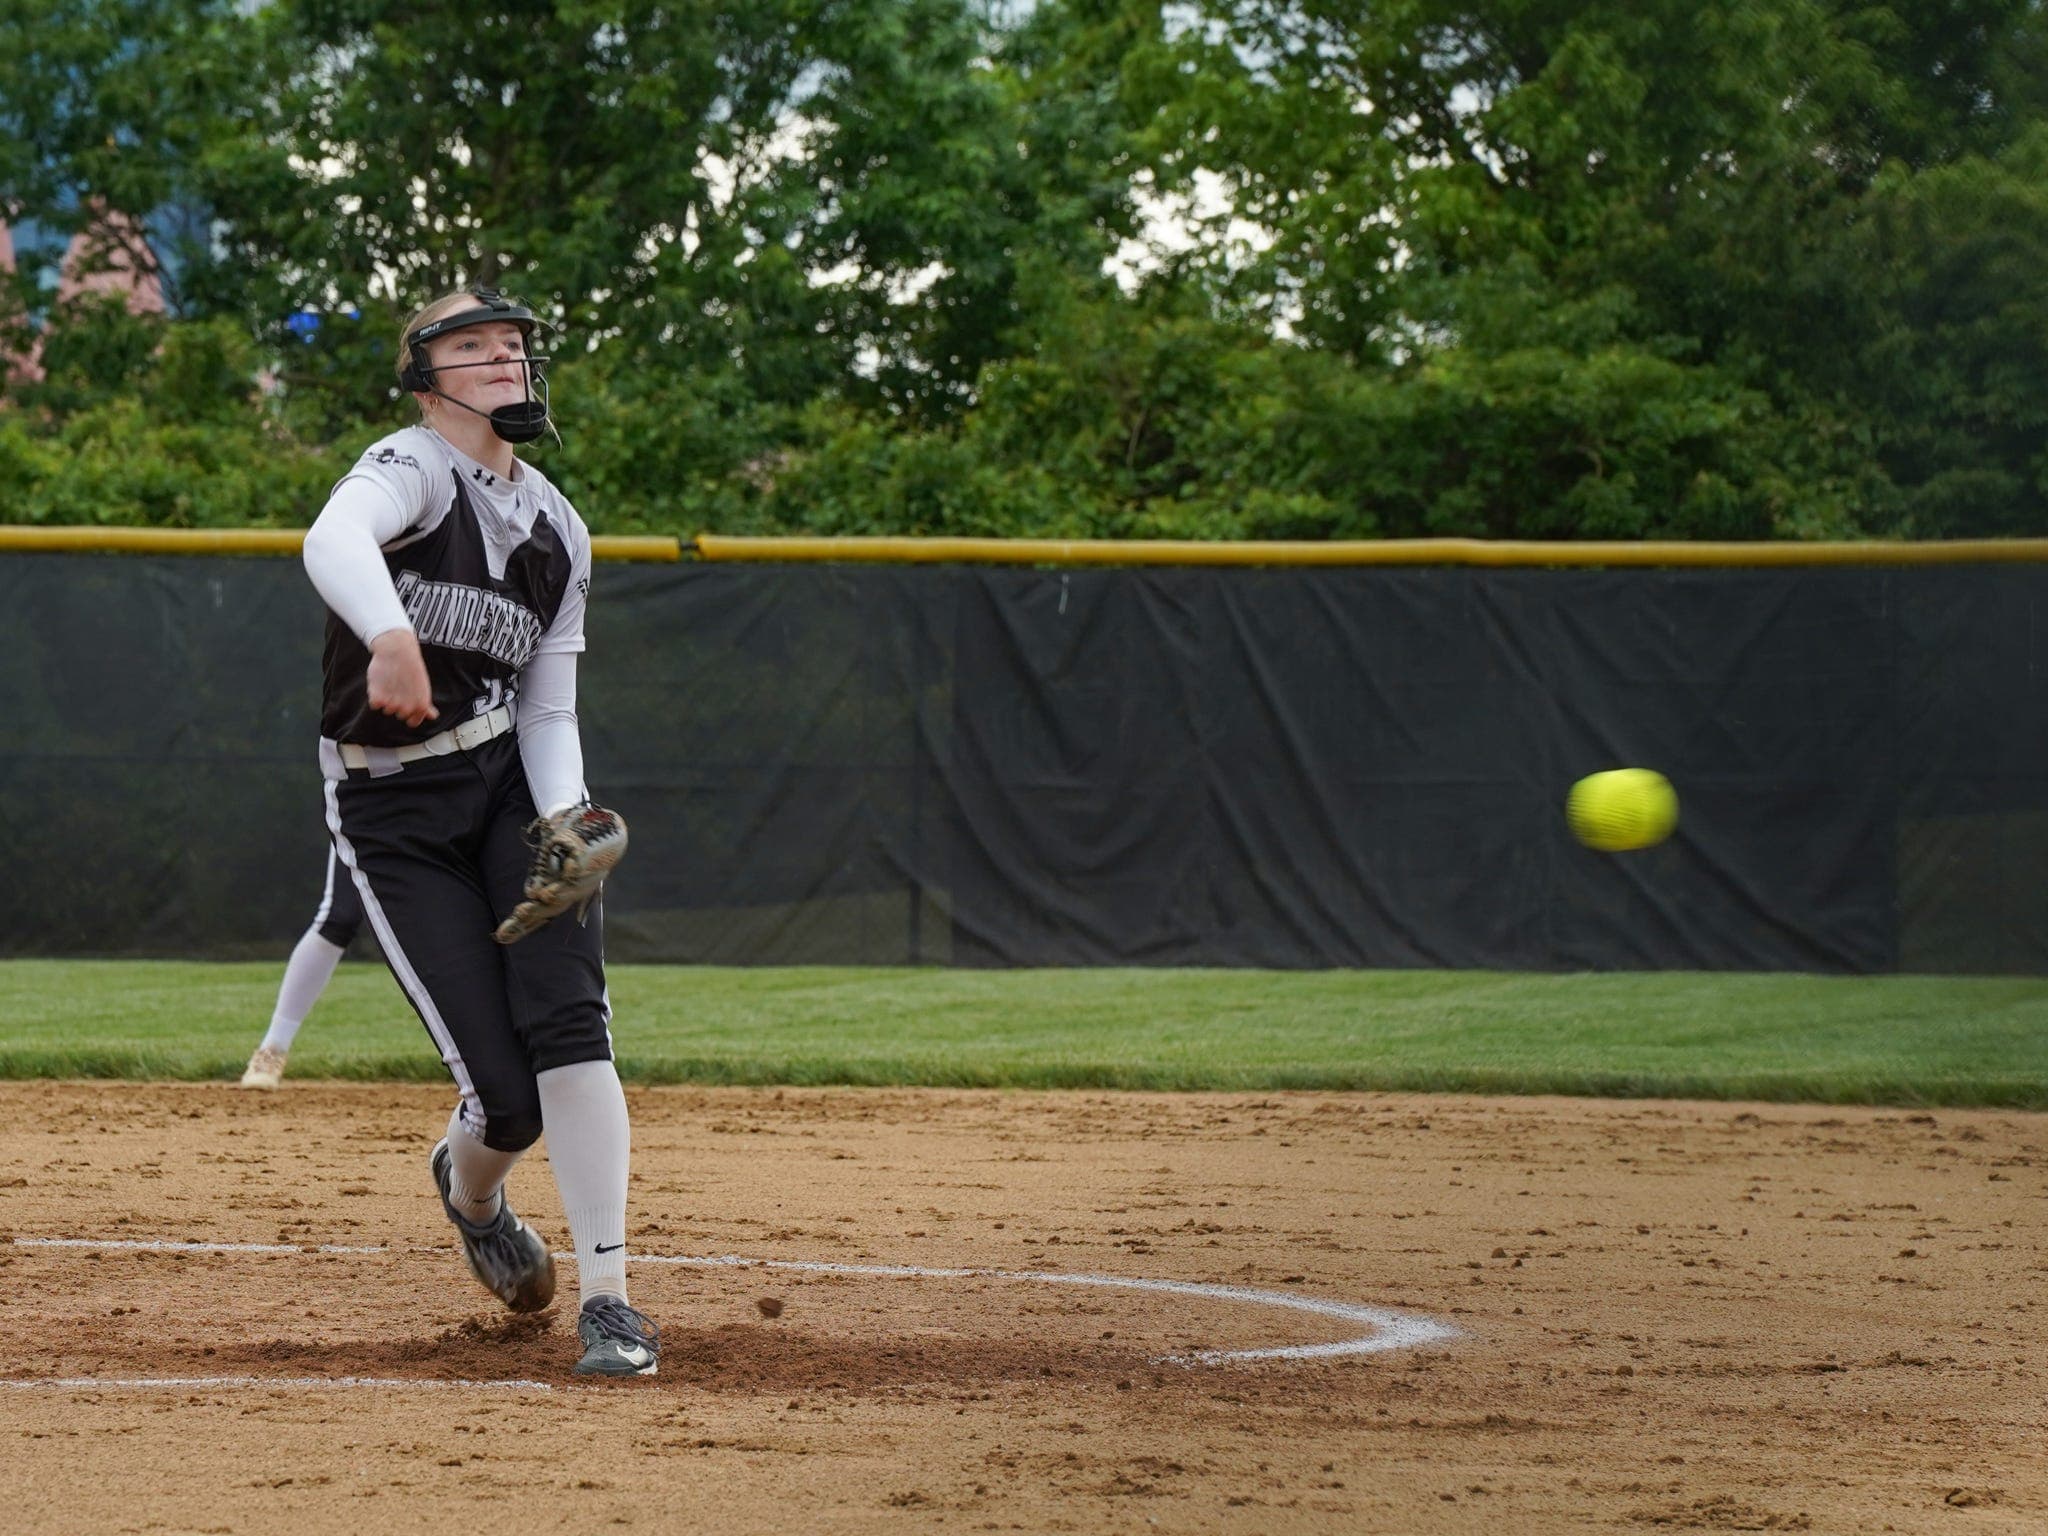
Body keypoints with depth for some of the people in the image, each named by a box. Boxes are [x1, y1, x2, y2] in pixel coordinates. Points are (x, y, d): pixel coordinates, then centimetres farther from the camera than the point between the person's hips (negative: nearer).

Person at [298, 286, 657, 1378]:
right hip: (392, 807, -4)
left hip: (514, 785, 4)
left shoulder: (557, 530, 9)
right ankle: (469, 1188, 28)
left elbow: (549, 714, 9)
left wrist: (566, 824, -12)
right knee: (507, 1095, -10)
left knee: (566, 1021, -19)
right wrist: (393, 634, -57)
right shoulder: (412, 468, -10)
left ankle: (606, 1299, -15)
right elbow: (333, 540, -36)